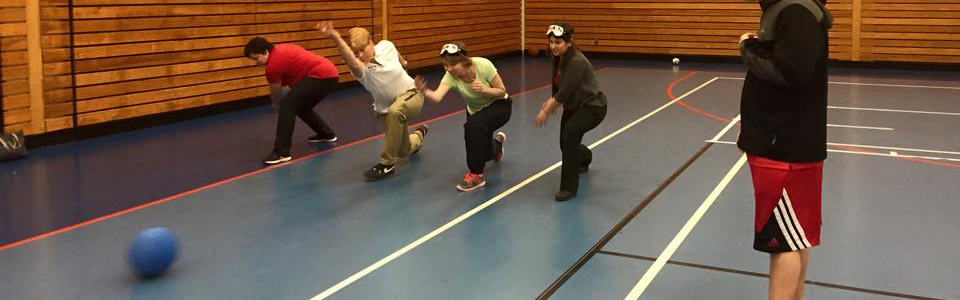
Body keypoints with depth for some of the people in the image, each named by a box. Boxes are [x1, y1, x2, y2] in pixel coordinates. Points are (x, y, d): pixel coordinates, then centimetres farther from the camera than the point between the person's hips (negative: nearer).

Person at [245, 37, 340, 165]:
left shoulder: (273, 64, -10)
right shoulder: (280, 49, 16)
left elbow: (276, 94, 4)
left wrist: (278, 103, 26)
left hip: (321, 76, -10)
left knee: (287, 105, -16)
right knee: (301, 107, 24)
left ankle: (282, 153, -19)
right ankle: (327, 134, 41)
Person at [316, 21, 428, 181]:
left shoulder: (386, 46, -15)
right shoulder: (361, 69, -26)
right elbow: (353, 64, -53)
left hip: (411, 94, -1)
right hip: (385, 109, 1)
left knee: (395, 111, -37)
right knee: (403, 152, 10)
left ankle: (387, 163, -22)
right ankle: (418, 135, 49)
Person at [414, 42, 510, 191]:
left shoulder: (483, 65, -31)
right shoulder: (451, 76, -25)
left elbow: (502, 91, -21)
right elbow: (437, 97, -42)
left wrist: (484, 89, -39)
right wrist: (424, 91, -63)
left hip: (499, 106, -5)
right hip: (476, 111, 5)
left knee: (474, 124, -35)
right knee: (481, 153, 6)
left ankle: (476, 175, -21)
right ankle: (496, 143, 46)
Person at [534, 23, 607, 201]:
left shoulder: (576, 62, -29)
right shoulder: (559, 59, -3)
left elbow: (564, 92, -29)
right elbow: (558, 86, 9)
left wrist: (546, 112, -21)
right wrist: (551, 102, -7)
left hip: (593, 107, -9)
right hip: (573, 106, 9)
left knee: (570, 132, -31)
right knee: (566, 145, 16)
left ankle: (569, 188, -21)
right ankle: (584, 159, 57)